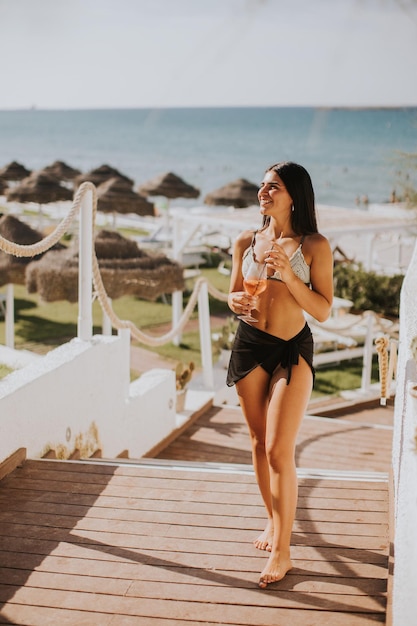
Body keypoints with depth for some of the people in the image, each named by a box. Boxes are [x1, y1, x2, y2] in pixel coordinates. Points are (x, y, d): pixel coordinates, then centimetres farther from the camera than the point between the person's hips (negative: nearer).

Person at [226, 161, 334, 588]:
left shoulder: (314, 246, -6)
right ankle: (274, 520, 35)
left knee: (279, 449, -9)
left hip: (293, 349, -4)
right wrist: (237, 302, -10)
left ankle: (282, 551, 1)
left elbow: (323, 310, -8)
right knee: (258, 443, 13)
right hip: (250, 345, 4)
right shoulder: (246, 242, 5)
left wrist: (287, 274, -20)